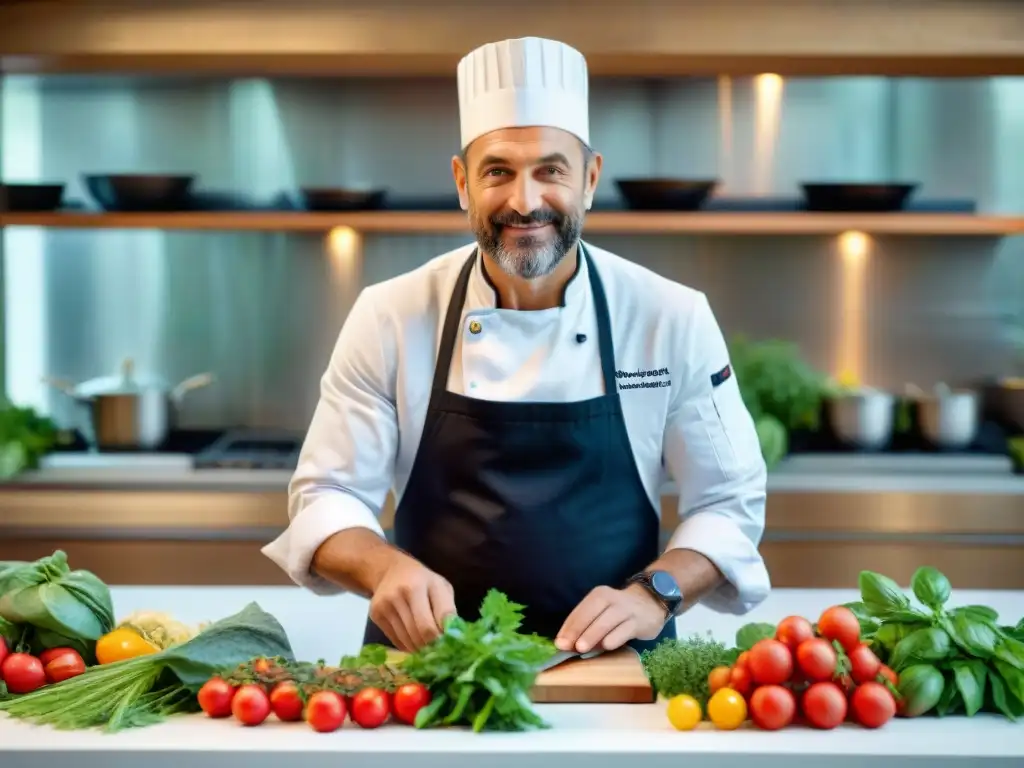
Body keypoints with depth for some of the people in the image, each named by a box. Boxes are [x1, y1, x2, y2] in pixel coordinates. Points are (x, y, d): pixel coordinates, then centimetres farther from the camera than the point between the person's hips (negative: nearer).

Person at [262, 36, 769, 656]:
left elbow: (730, 502, 5)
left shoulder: (674, 318, -1)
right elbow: (328, 496, 2)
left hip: (610, 670, 1)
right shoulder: (390, 317, -1)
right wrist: (386, 568, -18)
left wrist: (653, 593, -12)